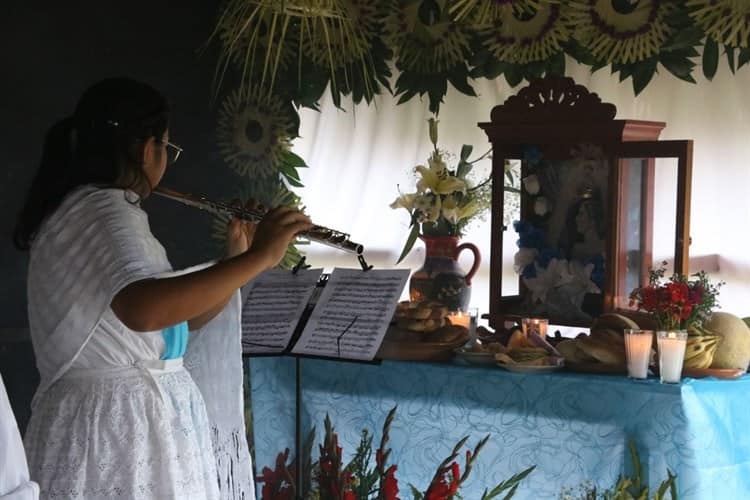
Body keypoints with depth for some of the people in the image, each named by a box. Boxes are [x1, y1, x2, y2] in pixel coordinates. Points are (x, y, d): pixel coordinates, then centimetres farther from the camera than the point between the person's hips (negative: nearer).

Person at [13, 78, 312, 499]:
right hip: (120, 431, -10)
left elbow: (179, 322, 16)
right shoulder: (105, 209, -16)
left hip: (112, 423, 10)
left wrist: (237, 261, 7)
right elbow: (143, 309, -37)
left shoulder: (87, 209, 15)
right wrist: (257, 259, -31)